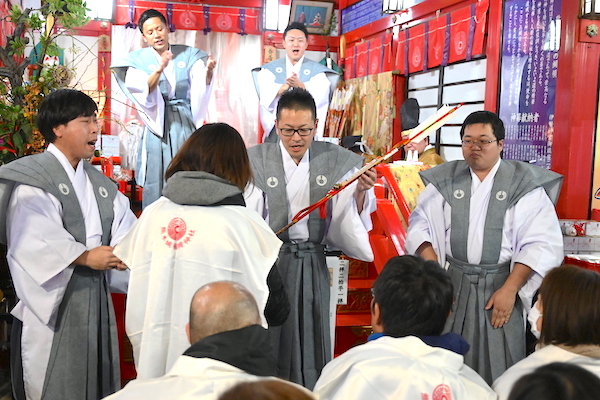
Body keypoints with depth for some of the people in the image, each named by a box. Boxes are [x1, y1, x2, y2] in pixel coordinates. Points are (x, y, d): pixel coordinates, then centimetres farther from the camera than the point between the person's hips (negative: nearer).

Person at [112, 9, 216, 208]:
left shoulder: (187, 55, 6)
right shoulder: (138, 60, 1)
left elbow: (201, 84, -7)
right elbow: (144, 92, -15)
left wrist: (209, 70, -29)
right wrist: (159, 69, -32)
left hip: (185, 124, 1)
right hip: (158, 125, -1)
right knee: (156, 180, 0)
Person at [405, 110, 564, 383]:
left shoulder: (524, 184, -4)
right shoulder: (445, 180, 5)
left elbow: (541, 243, -7)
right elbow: (420, 224, 4)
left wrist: (509, 289, -11)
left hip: (501, 284, -2)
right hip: (451, 282, 2)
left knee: (496, 367, 4)